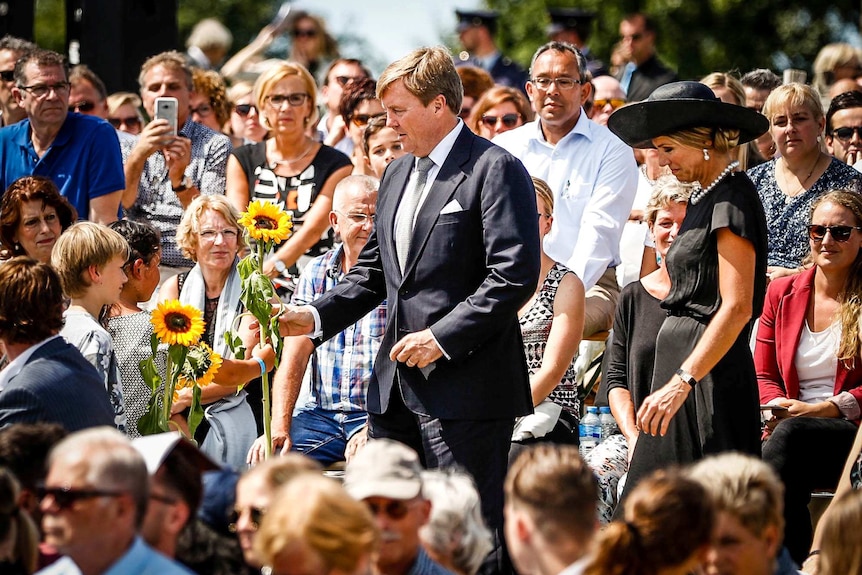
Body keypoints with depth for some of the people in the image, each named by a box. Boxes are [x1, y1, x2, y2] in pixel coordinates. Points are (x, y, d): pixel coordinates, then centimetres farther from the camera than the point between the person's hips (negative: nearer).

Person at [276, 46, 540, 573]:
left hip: (466, 383, -8)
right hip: (396, 386, 8)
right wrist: (316, 317, 8)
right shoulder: (397, 174, 18)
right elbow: (374, 271, 24)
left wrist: (442, 337, -18)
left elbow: (515, 275, -16)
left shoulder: (495, 170, -8)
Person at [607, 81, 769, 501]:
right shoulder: (704, 198, 18)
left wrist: (682, 382, -23)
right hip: (681, 365, 10)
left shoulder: (732, 198, -11)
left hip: (711, 373, -10)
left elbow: (737, 307, -18)